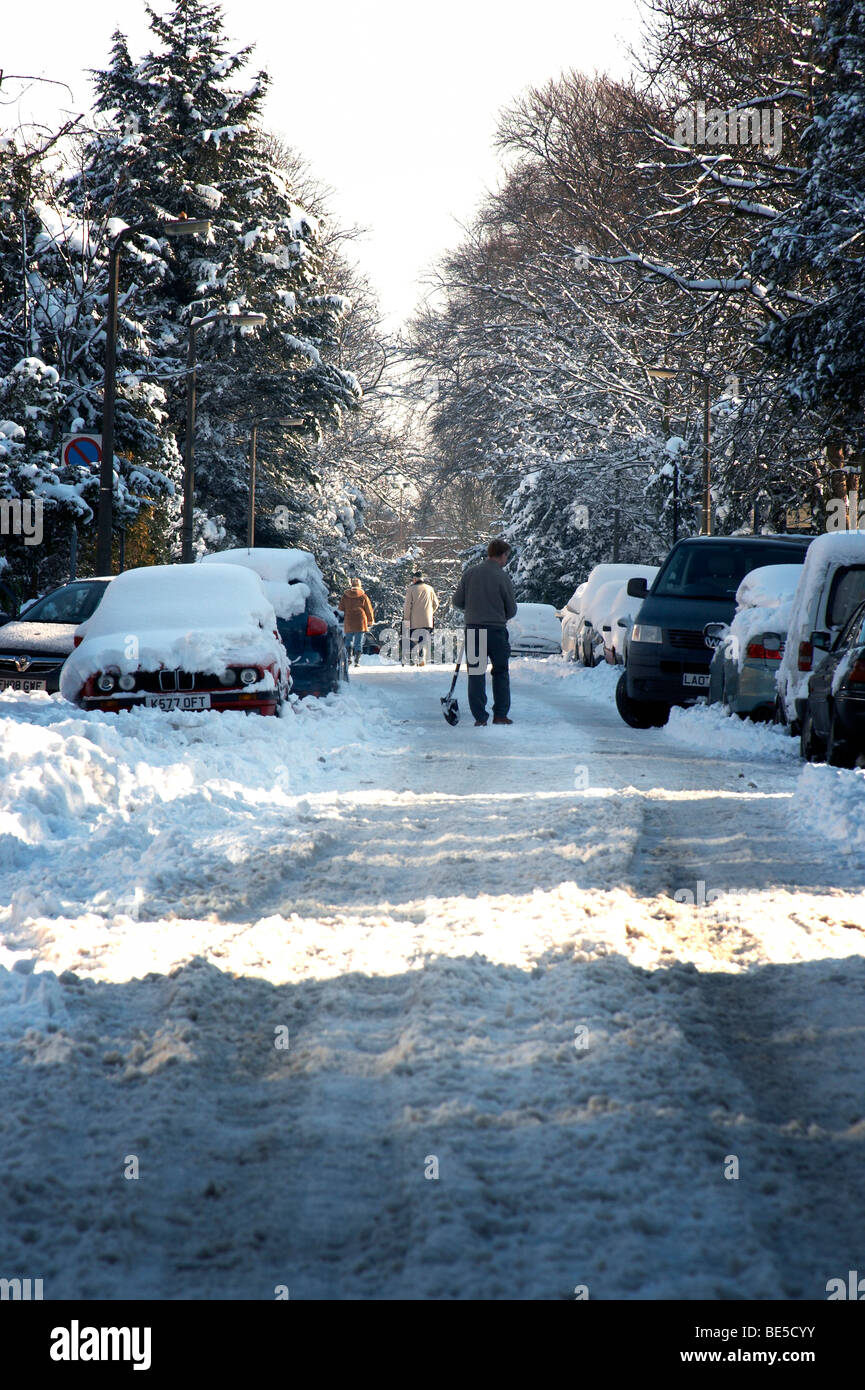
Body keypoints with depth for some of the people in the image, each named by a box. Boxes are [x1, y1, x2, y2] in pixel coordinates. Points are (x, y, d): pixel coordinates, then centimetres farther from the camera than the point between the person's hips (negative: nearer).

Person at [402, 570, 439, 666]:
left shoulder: (411, 589, -3)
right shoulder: (430, 589, 6)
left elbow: (408, 605, -6)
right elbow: (435, 604, 10)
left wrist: (406, 619, -3)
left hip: (415, 621, -2)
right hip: (427, 620, 2)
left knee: (414, 640, 7)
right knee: (425, 639, 4)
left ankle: (414, 659, 2)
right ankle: (422, 658, -9)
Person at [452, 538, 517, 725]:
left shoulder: (470, 573, 1)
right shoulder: (502, 577, -7)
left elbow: (457, 601, 4)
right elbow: (511, 610, -1)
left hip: (473, 630, 2)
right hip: (496, 631, -2)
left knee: (476, 674, 5)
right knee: (501, 673, 13)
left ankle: (480, 718, 1)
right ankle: (500, 715, 13)